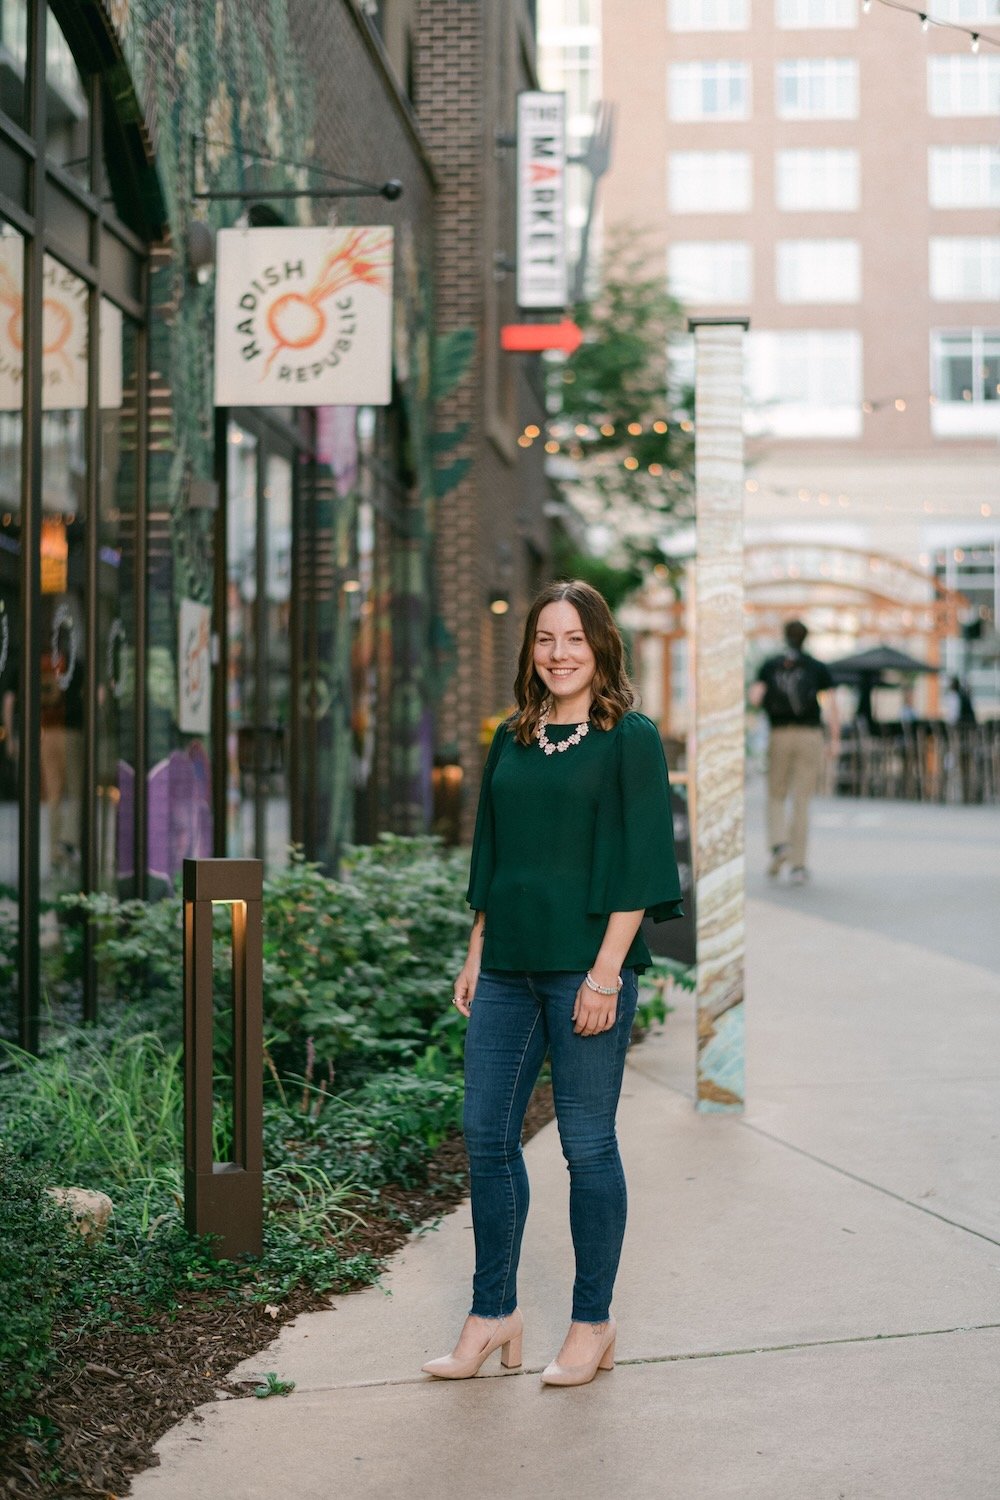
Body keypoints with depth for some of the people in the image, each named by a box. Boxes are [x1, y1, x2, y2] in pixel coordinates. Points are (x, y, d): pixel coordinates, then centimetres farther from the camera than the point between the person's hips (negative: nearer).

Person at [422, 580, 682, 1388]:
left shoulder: (631, 738, -4)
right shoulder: (512, 740, 13)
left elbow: (637, 863, -10)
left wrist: (607, 971, -15)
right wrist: (476, 956, 13)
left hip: (586, 965, -6)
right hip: (509, 967, 6)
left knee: (587, 1143, 2)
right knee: (487, 1135, 7)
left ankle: (594, 1322, 16)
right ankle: (494, 1313, 20)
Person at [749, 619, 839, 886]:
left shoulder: (770, 666, 5)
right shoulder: (818, 668, 4)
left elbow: (755, 698, -7)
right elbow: (831, 704, -4)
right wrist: (835, 739, 1)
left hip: (780, 736, 0)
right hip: (810, 736, 0)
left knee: (776, 797, 16)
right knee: (801, 802, 3)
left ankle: (779, 844, -11)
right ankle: (797, 866, -1)